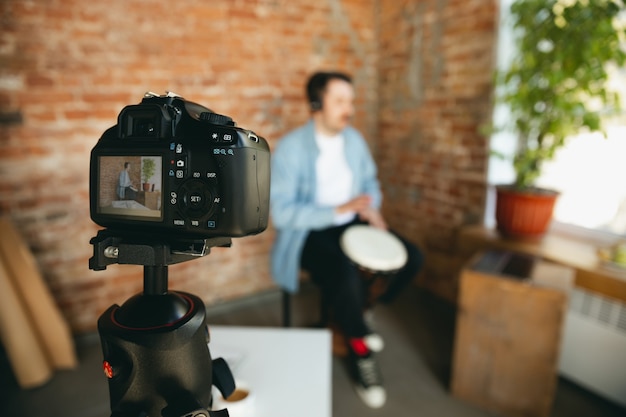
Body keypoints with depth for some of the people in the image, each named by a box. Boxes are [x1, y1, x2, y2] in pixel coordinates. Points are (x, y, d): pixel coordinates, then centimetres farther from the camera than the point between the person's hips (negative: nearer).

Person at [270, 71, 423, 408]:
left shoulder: (354, 139, 3)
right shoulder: (290, 148, -16)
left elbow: (370, 181, 16)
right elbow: (281, 213, -19)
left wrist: (371, 208, -6)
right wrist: (338, 209, -25)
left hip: (351, 223, 6)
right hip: (309, 233, -6)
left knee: (411, 257, -8)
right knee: (346, 277, -33)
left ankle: (356, 314, 13)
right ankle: (360, 351, -1)